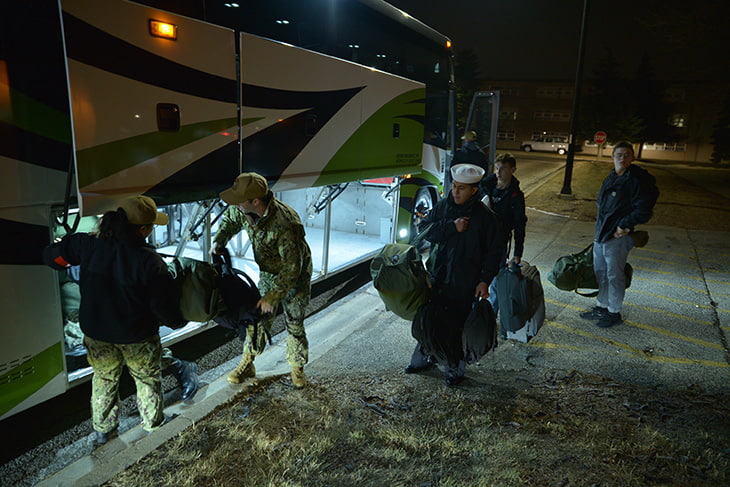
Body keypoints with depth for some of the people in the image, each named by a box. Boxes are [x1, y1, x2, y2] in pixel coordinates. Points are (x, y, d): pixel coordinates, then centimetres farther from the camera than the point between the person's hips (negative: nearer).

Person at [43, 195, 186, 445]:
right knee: (147, 379, 24)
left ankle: (103, 429, 46)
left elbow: (52, 255, 0)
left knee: (104, 379, 27)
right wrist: (180, 320, -2)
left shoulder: (88, 244, -19)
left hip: (96, 333, 4)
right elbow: (166, 309, -23)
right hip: (138, 337, -3)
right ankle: (153, 424, 43)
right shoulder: (149, 261, -29)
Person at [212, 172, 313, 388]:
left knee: (295, 323, 5)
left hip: (294, 275, -5)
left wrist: (272, 297, -31)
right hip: (268, 272, 6)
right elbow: (230, 219, 9)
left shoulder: (284, 223, -41)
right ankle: (247, 364, 23)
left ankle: (297, 368, 26)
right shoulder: (243, 211, -19)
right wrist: (219, 241, -8)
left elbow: (292, 267, -34)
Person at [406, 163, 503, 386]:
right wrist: (451, 227, -17)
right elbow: (424, 229, -4)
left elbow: (494, 251, -4)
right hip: (435, 278, 4)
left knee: (455, 326, 4)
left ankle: (454, 368, 24)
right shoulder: (442, 206, 2)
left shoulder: (485, 216, -8)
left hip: (464, 284, -4)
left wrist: (485, 281, -10)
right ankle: (424, 357, 38)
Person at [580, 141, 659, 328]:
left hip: (618, 236, -8)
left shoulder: (638, 180, -13)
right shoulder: (610, 178, 12)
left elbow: (643, 210, -17)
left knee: (614, 275, 3)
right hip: (600, 234, 8)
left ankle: (614, 312, 19)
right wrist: (599, 228, 11)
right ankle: (601, 306, 33)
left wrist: (623, 225, -18)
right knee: (600, 272, 17)